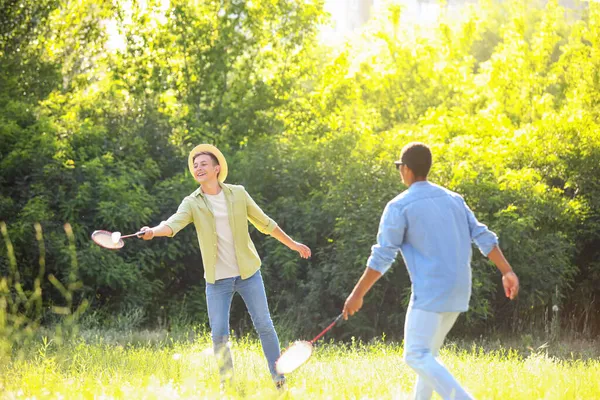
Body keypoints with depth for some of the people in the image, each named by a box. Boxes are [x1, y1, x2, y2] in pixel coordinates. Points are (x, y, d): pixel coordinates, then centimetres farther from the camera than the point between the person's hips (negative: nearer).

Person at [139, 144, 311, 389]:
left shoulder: (238, 194, 0)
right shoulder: (192, 203, -3)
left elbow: (264, 223, 12)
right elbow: (173, 224, -22)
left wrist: (292, 244, 19)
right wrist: (153, 231, -44)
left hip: (248, 273, 0)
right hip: (217, 279, 0)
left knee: (264, 325, 1)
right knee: (219, 334, -3)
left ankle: (279, 379, 12)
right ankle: (227, 385, 12)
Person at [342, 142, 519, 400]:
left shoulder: (399, 207, -6)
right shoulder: (453, 199, 13)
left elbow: (382, 258, -10)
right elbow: (484, 237, 8)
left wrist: (357, 294, -5)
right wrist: (507, 272, 8)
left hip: (431, 292, -8)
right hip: (459, 291, 8)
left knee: (416, 356, -10)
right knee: (428, 353, 20)